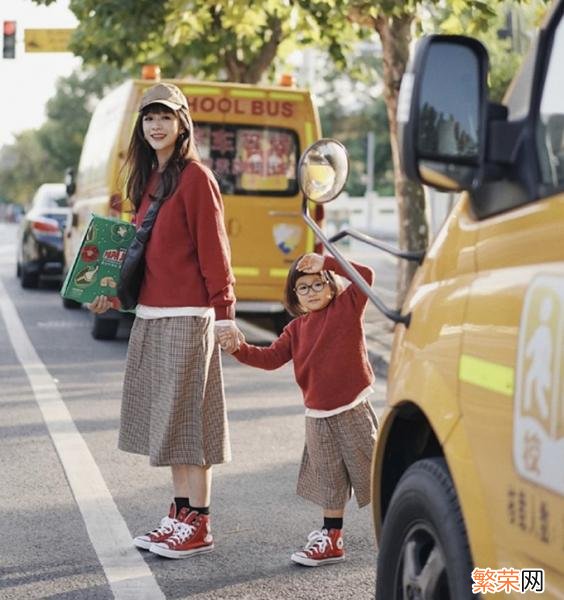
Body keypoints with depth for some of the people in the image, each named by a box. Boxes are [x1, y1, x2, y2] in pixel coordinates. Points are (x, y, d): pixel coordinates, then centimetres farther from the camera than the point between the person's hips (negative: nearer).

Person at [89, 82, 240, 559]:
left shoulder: (195, 177, -9)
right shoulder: (148, 179, 15)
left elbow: (213, 250, -12)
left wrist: (224, 314, -15)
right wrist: (114, 293, 13)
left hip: (186, 316, -8)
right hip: (151, 313, 8)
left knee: (188, 417, -4)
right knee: (167, 418, 11)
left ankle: (198, 527, 2)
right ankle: (180, 515, 19)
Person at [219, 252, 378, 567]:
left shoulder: (347, 306, -3)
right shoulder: (297, 329, 9)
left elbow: (367, 276, -16)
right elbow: (271, 358, 2)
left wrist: (326, 263, -17)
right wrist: (240, 349, -13)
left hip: (354, 409, -5)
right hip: (318, 416, 5)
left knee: (371, 470, 1)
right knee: (329, 479, 12)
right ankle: (331, 538, 21)